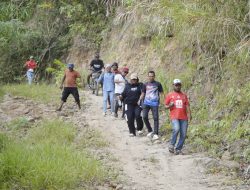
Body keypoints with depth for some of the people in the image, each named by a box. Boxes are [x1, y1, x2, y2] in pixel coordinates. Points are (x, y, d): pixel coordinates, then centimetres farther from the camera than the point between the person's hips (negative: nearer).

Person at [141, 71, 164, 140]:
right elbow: (143, 93, 18)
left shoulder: (158, 84, 5)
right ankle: (150, 131, 10)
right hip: (146, 103, 2)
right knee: (144, 117, -7)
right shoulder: (145, 85, 11)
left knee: (155, 118, -7)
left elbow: (161, 93, 7)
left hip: (155, 104, -2)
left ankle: (155, 134, -4)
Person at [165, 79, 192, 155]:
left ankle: (178, 149, 8)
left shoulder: (184, 95, 17)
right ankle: (172, 145, -11)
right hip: (174, 117, -3)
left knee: (183, 134, -3)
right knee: (176, 129, -28)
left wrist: (189, 114, -4)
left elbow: (187, 105, 12)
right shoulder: (170, 95, 10)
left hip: (184, 117, 3)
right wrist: (170, 106, -12)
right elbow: (165, 106, 11)